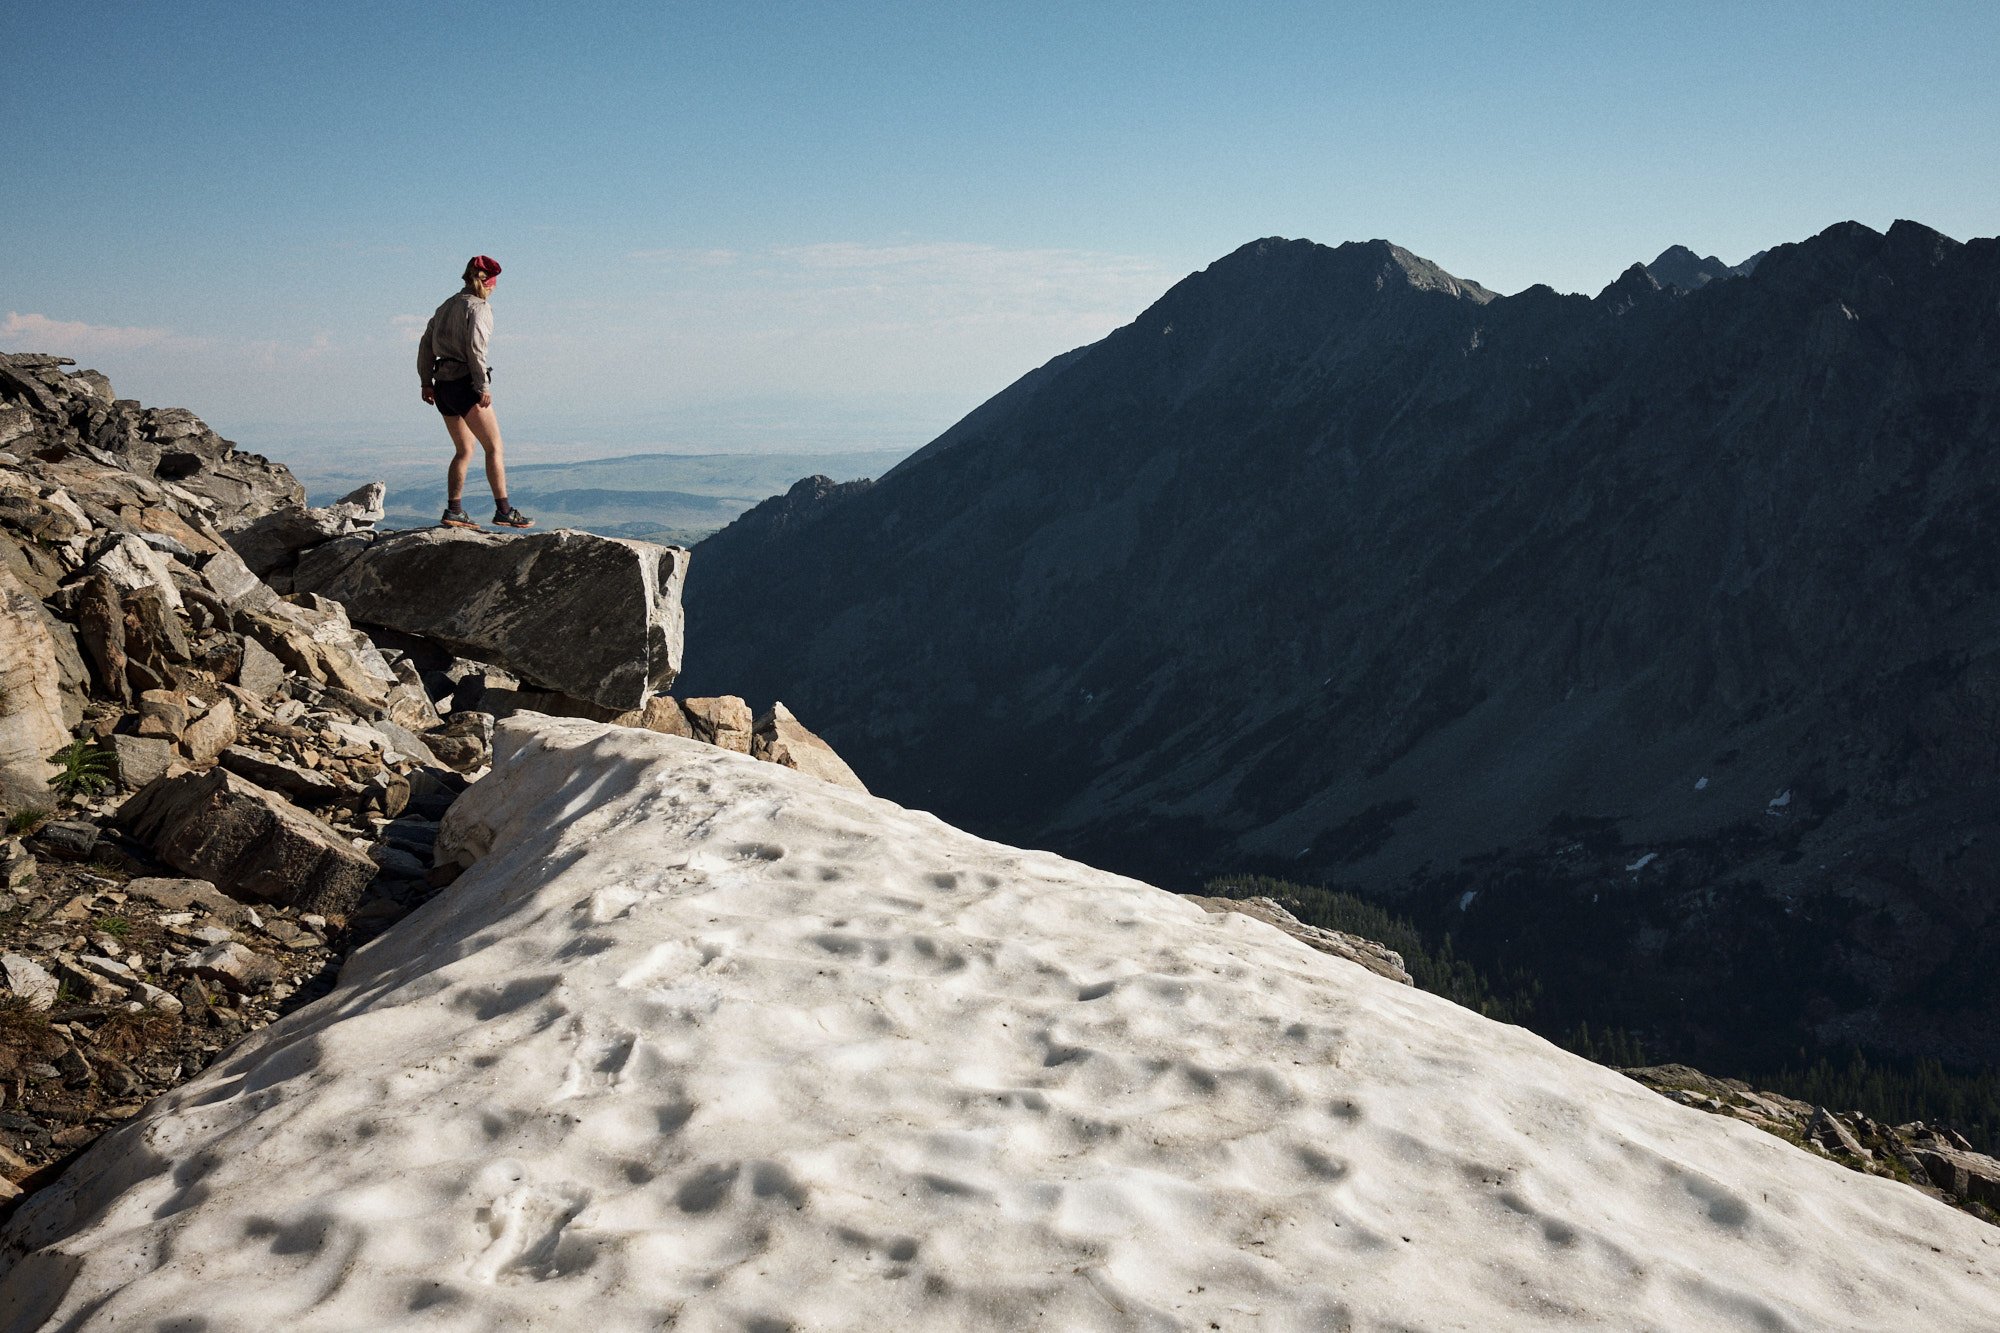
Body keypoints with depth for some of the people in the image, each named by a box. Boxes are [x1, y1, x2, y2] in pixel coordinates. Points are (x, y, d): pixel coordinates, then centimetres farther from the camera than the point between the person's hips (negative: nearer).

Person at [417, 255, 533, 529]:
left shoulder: (446, 306, 18)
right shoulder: (479, 307, -6)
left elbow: (426, 344, 16)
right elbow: (475, 348, -18)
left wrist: (426, 381, 17)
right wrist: (483, 387, -19)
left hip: (443, 385, 8)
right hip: (466, 383, -8)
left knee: (464, 451, 15)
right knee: (494, 447, -4)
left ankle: (454, 511, 8)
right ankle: (503, 511, -9)